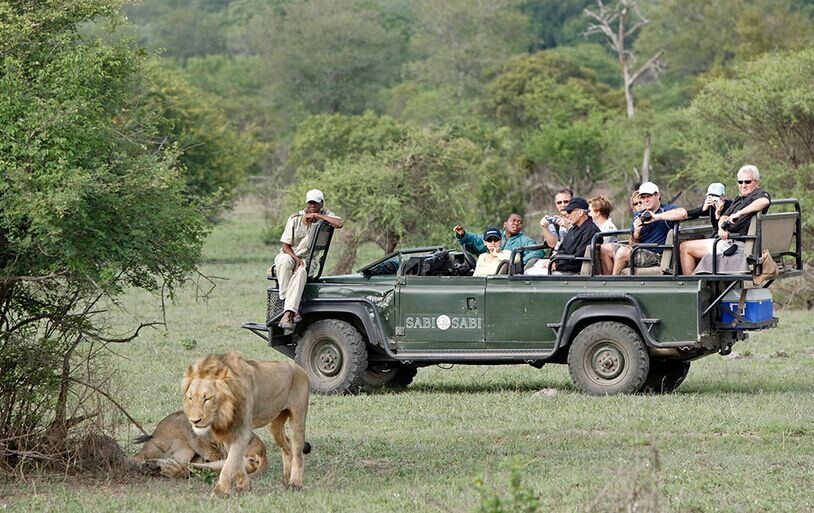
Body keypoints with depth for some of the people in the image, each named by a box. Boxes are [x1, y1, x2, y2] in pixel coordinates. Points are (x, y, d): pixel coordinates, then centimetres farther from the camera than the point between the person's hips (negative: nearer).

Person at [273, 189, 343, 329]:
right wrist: (295, 258, -22)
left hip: (307, 260, 0)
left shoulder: (325, 215, 1)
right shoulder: (295, 218, -2)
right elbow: (285, 245, -3)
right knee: (285, 261, -37)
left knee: (301, 272, -36)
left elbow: (339, 224, -22)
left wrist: (316, 215, -18)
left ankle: (288, 313, -44)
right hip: (288, 255, 0)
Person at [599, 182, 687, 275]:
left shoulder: (666, 209, -3)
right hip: (640, 251, 8)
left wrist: (657, 217, -23)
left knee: (622, 252, -28)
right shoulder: (638, 215, 15)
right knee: (604, 248, 1)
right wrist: (636, 233, -13)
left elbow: (683, 213, -28)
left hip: (656, 255, -8)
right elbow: (633, 244, 12)